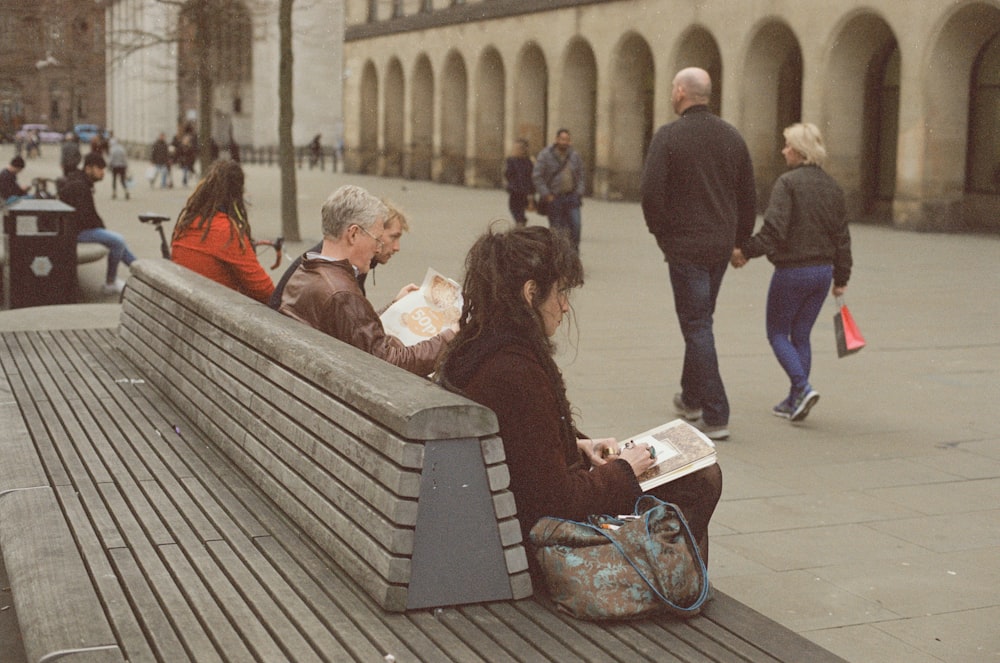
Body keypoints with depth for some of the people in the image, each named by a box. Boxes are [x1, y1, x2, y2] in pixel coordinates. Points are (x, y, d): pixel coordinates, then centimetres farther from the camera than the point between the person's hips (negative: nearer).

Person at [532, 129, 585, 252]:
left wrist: (579, 192, 3)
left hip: (571, 197, 3)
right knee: (555, 228, 3)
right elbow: (536, 176, -7)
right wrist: (546, 195, -11)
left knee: (576, 225, -11)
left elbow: (580, 176, 16)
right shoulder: (545, 155, -4)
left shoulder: (575, 155, 8)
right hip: (554, 198, -2)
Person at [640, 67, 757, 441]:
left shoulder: (668, 136, -10)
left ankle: (715, 416, -5)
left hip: (685, 245, -6)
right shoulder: (732, 137, 7)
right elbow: (748, 196, 9)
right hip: (721, 244, 6)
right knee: (700, 320, 21)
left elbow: (651, 192, -17)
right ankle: (691, 398, 35)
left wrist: (661, 232, -2)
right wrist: (739, 240, 17)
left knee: (697, 326, -2)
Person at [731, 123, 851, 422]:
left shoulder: (788, 183, -13)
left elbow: (774, 230, -23)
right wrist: (841, 278, 17)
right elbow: (842, 237, 11)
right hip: (822, 272, 7)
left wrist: (745, 251, -14)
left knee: (778, 333, 7)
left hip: (792, 271, -7)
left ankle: (803, 387, -11)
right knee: (801, 335, 15)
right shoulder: (832, 186, 9)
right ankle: (795, 400, 17)